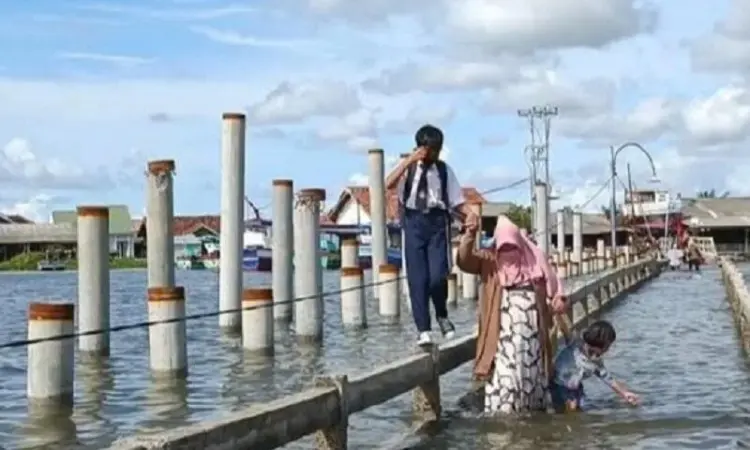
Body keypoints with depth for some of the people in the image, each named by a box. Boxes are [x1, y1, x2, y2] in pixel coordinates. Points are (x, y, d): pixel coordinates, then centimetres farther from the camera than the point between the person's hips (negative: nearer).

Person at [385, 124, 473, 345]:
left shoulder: (444, 170, 6)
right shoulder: (408, 168, 3)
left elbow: (457, 201, 4)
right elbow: (389, 184, -16)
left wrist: (472, 215, -15)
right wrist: (410, 160, -19)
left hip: (437, 223, 0)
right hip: (414, 223, 0)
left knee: (437, 275, -11)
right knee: (417, 278, 0)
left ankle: (442, 316, 17)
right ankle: (423, 329, 7)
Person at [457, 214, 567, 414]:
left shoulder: (535, 257, 7)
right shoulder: (488, 259, 1)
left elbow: (551, 281, 9)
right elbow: (464, 260, -13)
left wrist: (558, 298, -12)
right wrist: (469, 235, -29)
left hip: (531, 324, 3)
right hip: (504, 327, -3)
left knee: (531, 369, 13)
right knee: (505, 370, -9)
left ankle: (533, 410, 26)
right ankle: (501, 414, -7)